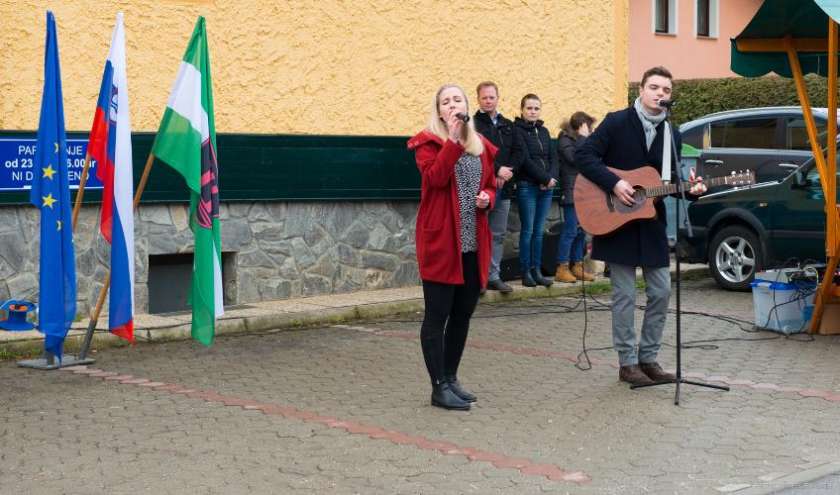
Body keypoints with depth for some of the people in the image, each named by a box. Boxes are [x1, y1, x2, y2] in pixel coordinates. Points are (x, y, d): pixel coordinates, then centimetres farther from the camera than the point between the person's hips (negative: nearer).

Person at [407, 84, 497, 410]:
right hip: (440, 241, -6)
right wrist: (452, 139, -22)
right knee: (437, 315, -4)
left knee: (463, 314, 11)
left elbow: (491, 185, 23)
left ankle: (451, 378, 23)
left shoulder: (481, 145, 14)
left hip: (473, 243, 6)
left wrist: (487, 198, 1)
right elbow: (435, 178, -21)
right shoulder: (428, 142, -4)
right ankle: (439, 387, 1)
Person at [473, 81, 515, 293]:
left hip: (503, 188, 6)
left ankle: (494, 276, 14)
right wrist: (496, 170, -17)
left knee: (498, 234, 8)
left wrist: (507, 174, -5)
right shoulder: (472, 124, -1)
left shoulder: (508, 125, 17)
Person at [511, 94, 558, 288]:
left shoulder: (544, 131, 15)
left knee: (539, 230, 6)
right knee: (528, 230, -5)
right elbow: (524, 159, -11)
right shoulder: (517, 130, -3)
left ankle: (536, 271, 9)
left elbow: (553, 157, 11)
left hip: (546, 186, 5)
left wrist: (552, 178, -8)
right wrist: (545, 178, -12)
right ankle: (526, 272, 0)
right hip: (527, 186, -5)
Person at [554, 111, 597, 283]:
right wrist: (582, 138, -10)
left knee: (581, 230, 7)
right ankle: (562, 268, -7)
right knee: (570, 230, -10)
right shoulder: (565, 139, -4)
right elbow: (573, 158, -18)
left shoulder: (581, 141, 21)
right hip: (572, 191, -9)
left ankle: (577, 266, 12)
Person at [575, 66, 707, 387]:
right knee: (625, 295, -1)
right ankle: (628, 363, 8)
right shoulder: (617, 123, -7)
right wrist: (614, 183, -21)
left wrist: (690, 189, -8)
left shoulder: (672, 134, 8)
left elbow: (672, 180, 13)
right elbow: (583, 155, -12)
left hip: (652, 223, 5)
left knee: (661, 291, 5)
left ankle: (648, 358, 17)